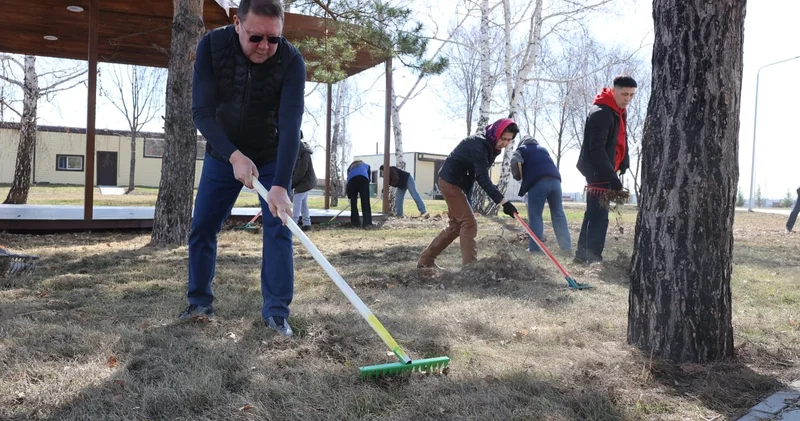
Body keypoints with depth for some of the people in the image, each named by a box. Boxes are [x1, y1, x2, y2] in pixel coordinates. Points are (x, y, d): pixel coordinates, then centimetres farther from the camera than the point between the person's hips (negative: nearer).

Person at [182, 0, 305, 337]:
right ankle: (200, 303, 20)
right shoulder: (211, 46, -22)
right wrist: (233, 155, -36)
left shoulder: (292, 61, -26)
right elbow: (202, 111, -23)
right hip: (222, 154, 2)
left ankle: (276, 311, 0)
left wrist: (280, 185, -43)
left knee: (279, 227, -9)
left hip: (271, 157, -2)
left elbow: (290, 125, -34)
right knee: (201, 227, 4)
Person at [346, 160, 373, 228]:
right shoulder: (366, 166, 37)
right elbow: (369, 178, 25)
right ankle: (367, 223, -12)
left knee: (353, 202, 9)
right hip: (363, 179, -2)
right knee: (365, 202, -3)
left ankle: (355, 223, 9)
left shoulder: (350, 167, 39)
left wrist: (349, 196, 32)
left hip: (352, 180, 2)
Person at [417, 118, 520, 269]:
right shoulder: (479, 144, -26)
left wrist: (466, 196, 10)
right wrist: (503, 202, -41)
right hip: (450, 182, -10)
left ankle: (425, 260, 19)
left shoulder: (489, 145, 4)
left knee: (456, 225, 12)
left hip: (457, 183, 10)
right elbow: (483, 179, -34)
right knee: (469, 223, -13)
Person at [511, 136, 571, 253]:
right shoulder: (543, 149, 34)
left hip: (538, 182, -5)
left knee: (535, 215, -1)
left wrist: (517, 176, 11)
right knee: (558, 213, 10)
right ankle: (566, 246, 11)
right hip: (555, 179, 5)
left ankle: (535, 247, -7)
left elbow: (515, 162, -2)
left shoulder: (521, 149, 18)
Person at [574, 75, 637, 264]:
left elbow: (621, 140, 18)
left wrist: (623, 166, 6)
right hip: (598, 172, -10)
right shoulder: (601, 113, -19)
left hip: (604, 171, 10)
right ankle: (593, 257, -7)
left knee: (593, 213, 13)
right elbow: (596, 149, -26)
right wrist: (612, 176, -30)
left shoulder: (619, 112, 12)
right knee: (599, 215, -10)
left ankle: (583, 254, 20)